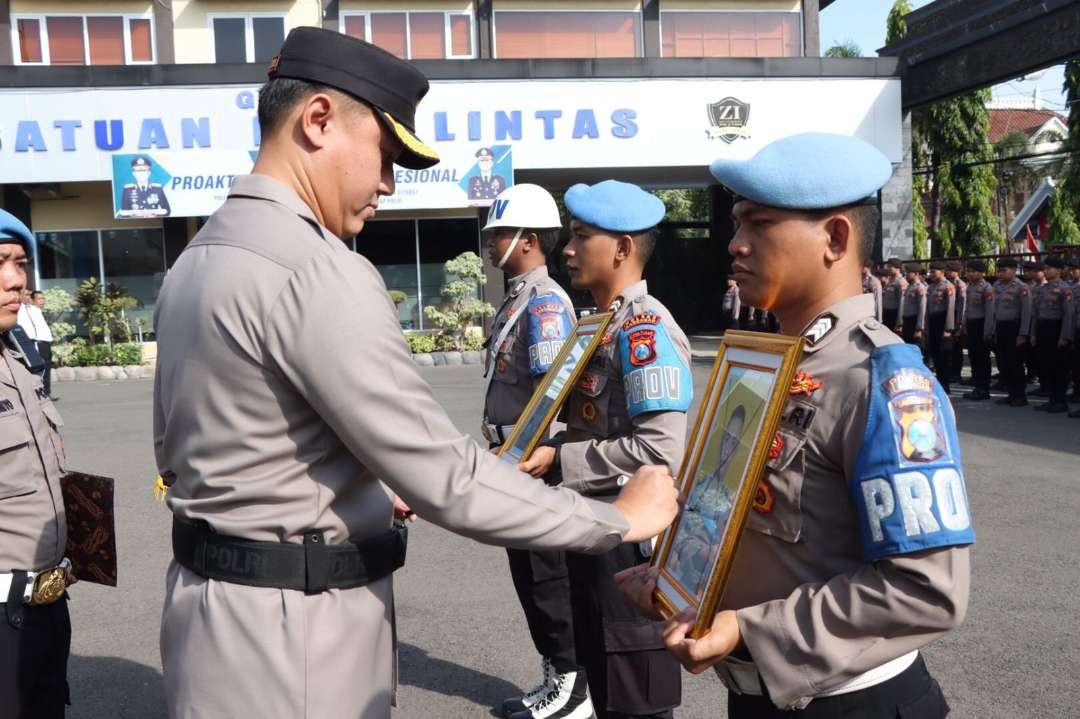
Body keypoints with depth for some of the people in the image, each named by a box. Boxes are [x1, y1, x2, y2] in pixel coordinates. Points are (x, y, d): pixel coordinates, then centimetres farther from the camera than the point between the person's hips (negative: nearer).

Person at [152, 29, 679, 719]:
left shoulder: (196, 260, 8)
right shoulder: (315, 272, -23)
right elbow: (445, 477, -23)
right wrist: (619, 518, -11)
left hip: (220, 599, 9)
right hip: (290, 627, -9)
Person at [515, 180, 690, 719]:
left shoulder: (644, 328, -18)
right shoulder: (603, 324, 12)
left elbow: (664, 450, -27)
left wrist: (557, 460, -20)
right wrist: (542, 451, 3)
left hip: (630, 538, -9)